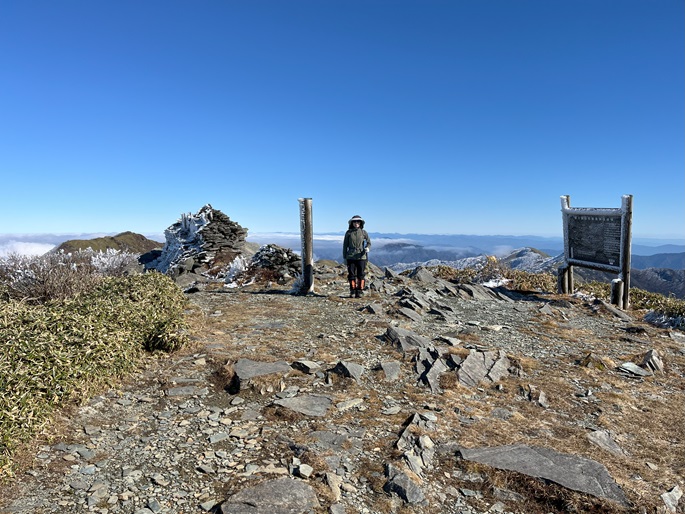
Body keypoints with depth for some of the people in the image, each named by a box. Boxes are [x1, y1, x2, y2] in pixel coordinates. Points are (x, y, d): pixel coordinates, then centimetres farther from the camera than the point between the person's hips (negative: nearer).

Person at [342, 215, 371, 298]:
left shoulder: (364, 232, 4)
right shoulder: (348, 233, 4)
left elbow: (369, 242, 10)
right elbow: (345, 245, 7)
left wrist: (367, 248, -13)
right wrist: (344, 257, 3)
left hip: (361, 256, 0)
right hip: (351, 256, 0)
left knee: (361, 275, -1)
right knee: (351, 274, 1)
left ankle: (359, 292, 6)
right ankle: (352, 292, 8)